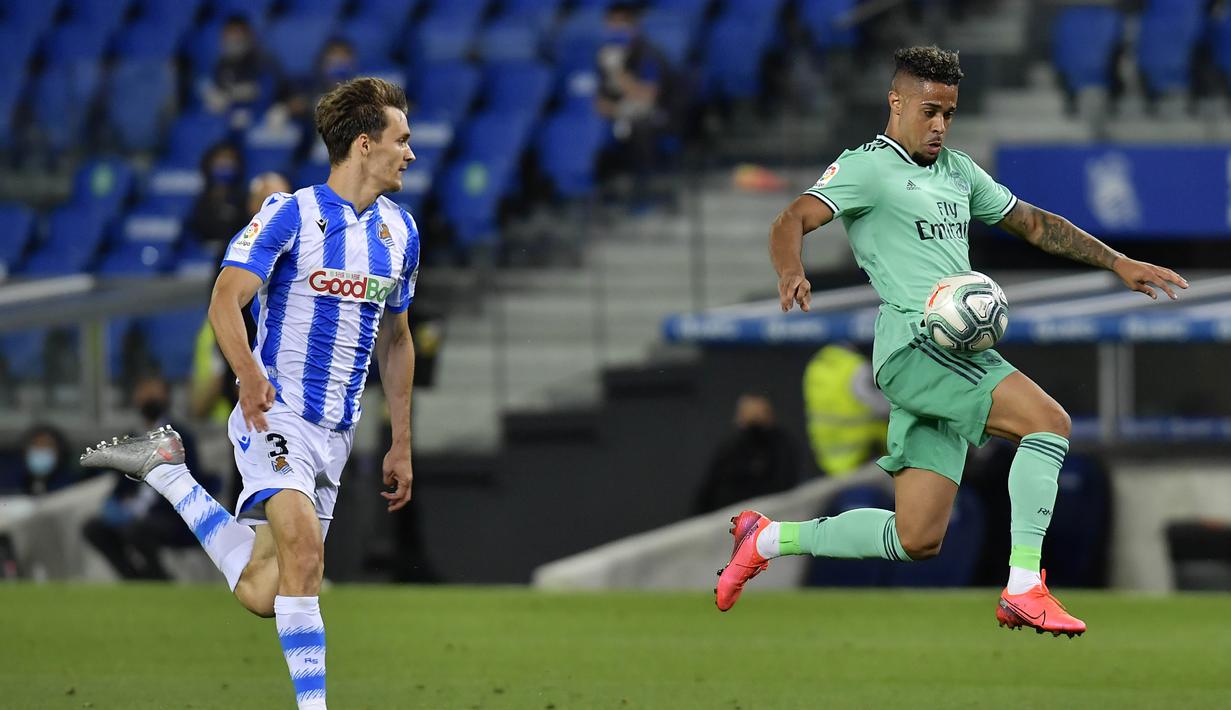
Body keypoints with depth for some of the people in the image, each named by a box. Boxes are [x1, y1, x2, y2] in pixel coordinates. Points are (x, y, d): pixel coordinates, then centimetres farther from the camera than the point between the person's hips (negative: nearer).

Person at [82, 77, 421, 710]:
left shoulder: (399, 230, 12)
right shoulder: (291, 213, -8)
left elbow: (395, 340, 21)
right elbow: (226, 300, -16)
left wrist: (401, 444, 18)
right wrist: (249, 375, -30)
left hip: (337, 433, 6)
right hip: (276, 413, -6)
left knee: (261, 595, 1)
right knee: (304, 546, -28)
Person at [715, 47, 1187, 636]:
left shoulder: (958, 171, 23)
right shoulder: (866, 168, -1)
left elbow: (1034, 223, 32)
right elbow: (792, 222, -13)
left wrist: (1118, 263, 26)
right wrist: (791, 273, -35)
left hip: (956, 355, 8)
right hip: (914, 344, -8)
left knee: (917, 541, 2)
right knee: (1048, 421, -23)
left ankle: (768, 540, 19)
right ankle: (1024, 591, -23)